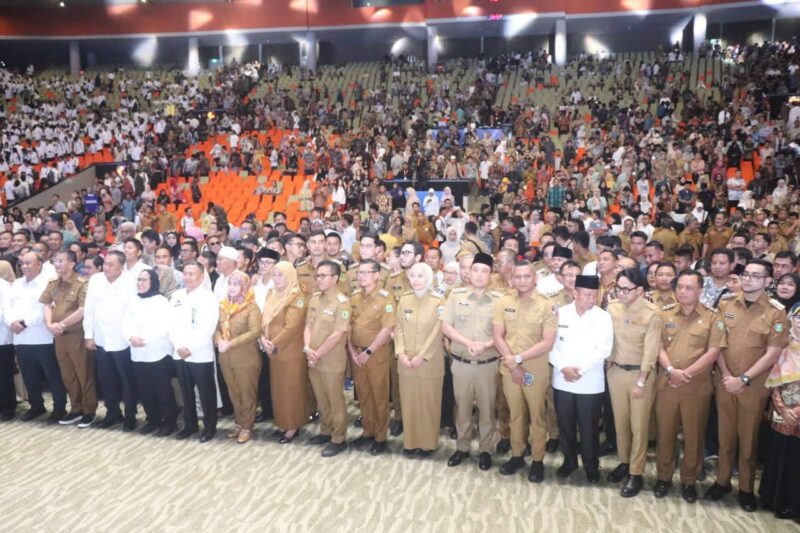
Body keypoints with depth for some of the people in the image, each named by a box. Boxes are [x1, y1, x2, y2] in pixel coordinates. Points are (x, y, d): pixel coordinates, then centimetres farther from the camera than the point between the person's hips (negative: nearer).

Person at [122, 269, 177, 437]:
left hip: (158, 353, -6)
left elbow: (164, 327, -16)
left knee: (163, 390, 1)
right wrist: (130, 337, -13)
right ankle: (153, 419, 28)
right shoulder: (133, 301, 12)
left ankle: (169, 421, 13)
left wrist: (145, 339, -21)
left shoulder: (161, 301, -7)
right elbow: (126, 323, 7)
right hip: (138, 355, 6)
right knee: (145, 390, 13)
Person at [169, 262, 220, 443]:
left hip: (201, 354, -5)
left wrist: (190, 347, -16)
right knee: (186, 392, 14)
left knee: (206, 392, 3)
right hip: (179, 353, 5)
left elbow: (207, 328, -15)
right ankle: (190, 425, 28)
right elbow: (172, 323, 7)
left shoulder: (208, 297, -8)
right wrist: (179, 346, -6)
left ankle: (209, 427, 16)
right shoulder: (177, 296, 11)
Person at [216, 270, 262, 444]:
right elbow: (217, 328, 8)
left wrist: (231, 344, -24)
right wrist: (219, 341, -14)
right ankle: (239, 423, 31)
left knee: (247, 394, 5)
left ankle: (247, 427, 18)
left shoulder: (251, 307, -11)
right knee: (234, 394, 16)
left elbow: (255, 332, -21)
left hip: (246, 358, -6)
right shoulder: (223, 306, 8)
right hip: (226, 358, 6)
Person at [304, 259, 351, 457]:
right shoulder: (314, 299, 7)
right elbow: (308, 326, 8)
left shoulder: (342, 302, -15)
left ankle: (338, 439, 16)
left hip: (332, 361, -6)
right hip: (313, 360, 7)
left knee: (335, 400, 5)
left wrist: (318, 354, -15)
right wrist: (307, 349, -8)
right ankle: (326, 431, 33)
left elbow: (337, 335, -19)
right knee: (321, 398, 18)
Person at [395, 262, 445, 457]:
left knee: (428, 402, 5)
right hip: (406, 361, 3)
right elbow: (399, 328, 4)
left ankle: (427, 443, 18)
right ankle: (410, 441, 22)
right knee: (409, 402, 10)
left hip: (429, 361, -3)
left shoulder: (438, 301, -7)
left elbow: (437, 332, -10)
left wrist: (422, 356, -15)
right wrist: (401, 352, -9)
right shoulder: (404, 299, 5)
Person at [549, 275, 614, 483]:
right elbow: (551, 344, -2)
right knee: (565, 425, 13)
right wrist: (563, 367, -14)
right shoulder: (560, 313, 1)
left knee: (589, 428, 7)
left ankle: (591, 466, 25)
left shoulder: (603, 317, -3)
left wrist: (581, 369, -15)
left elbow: (603, 350, -9)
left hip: (590, 383, -1)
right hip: (562, 380, 2)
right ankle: (569, 461, 32)